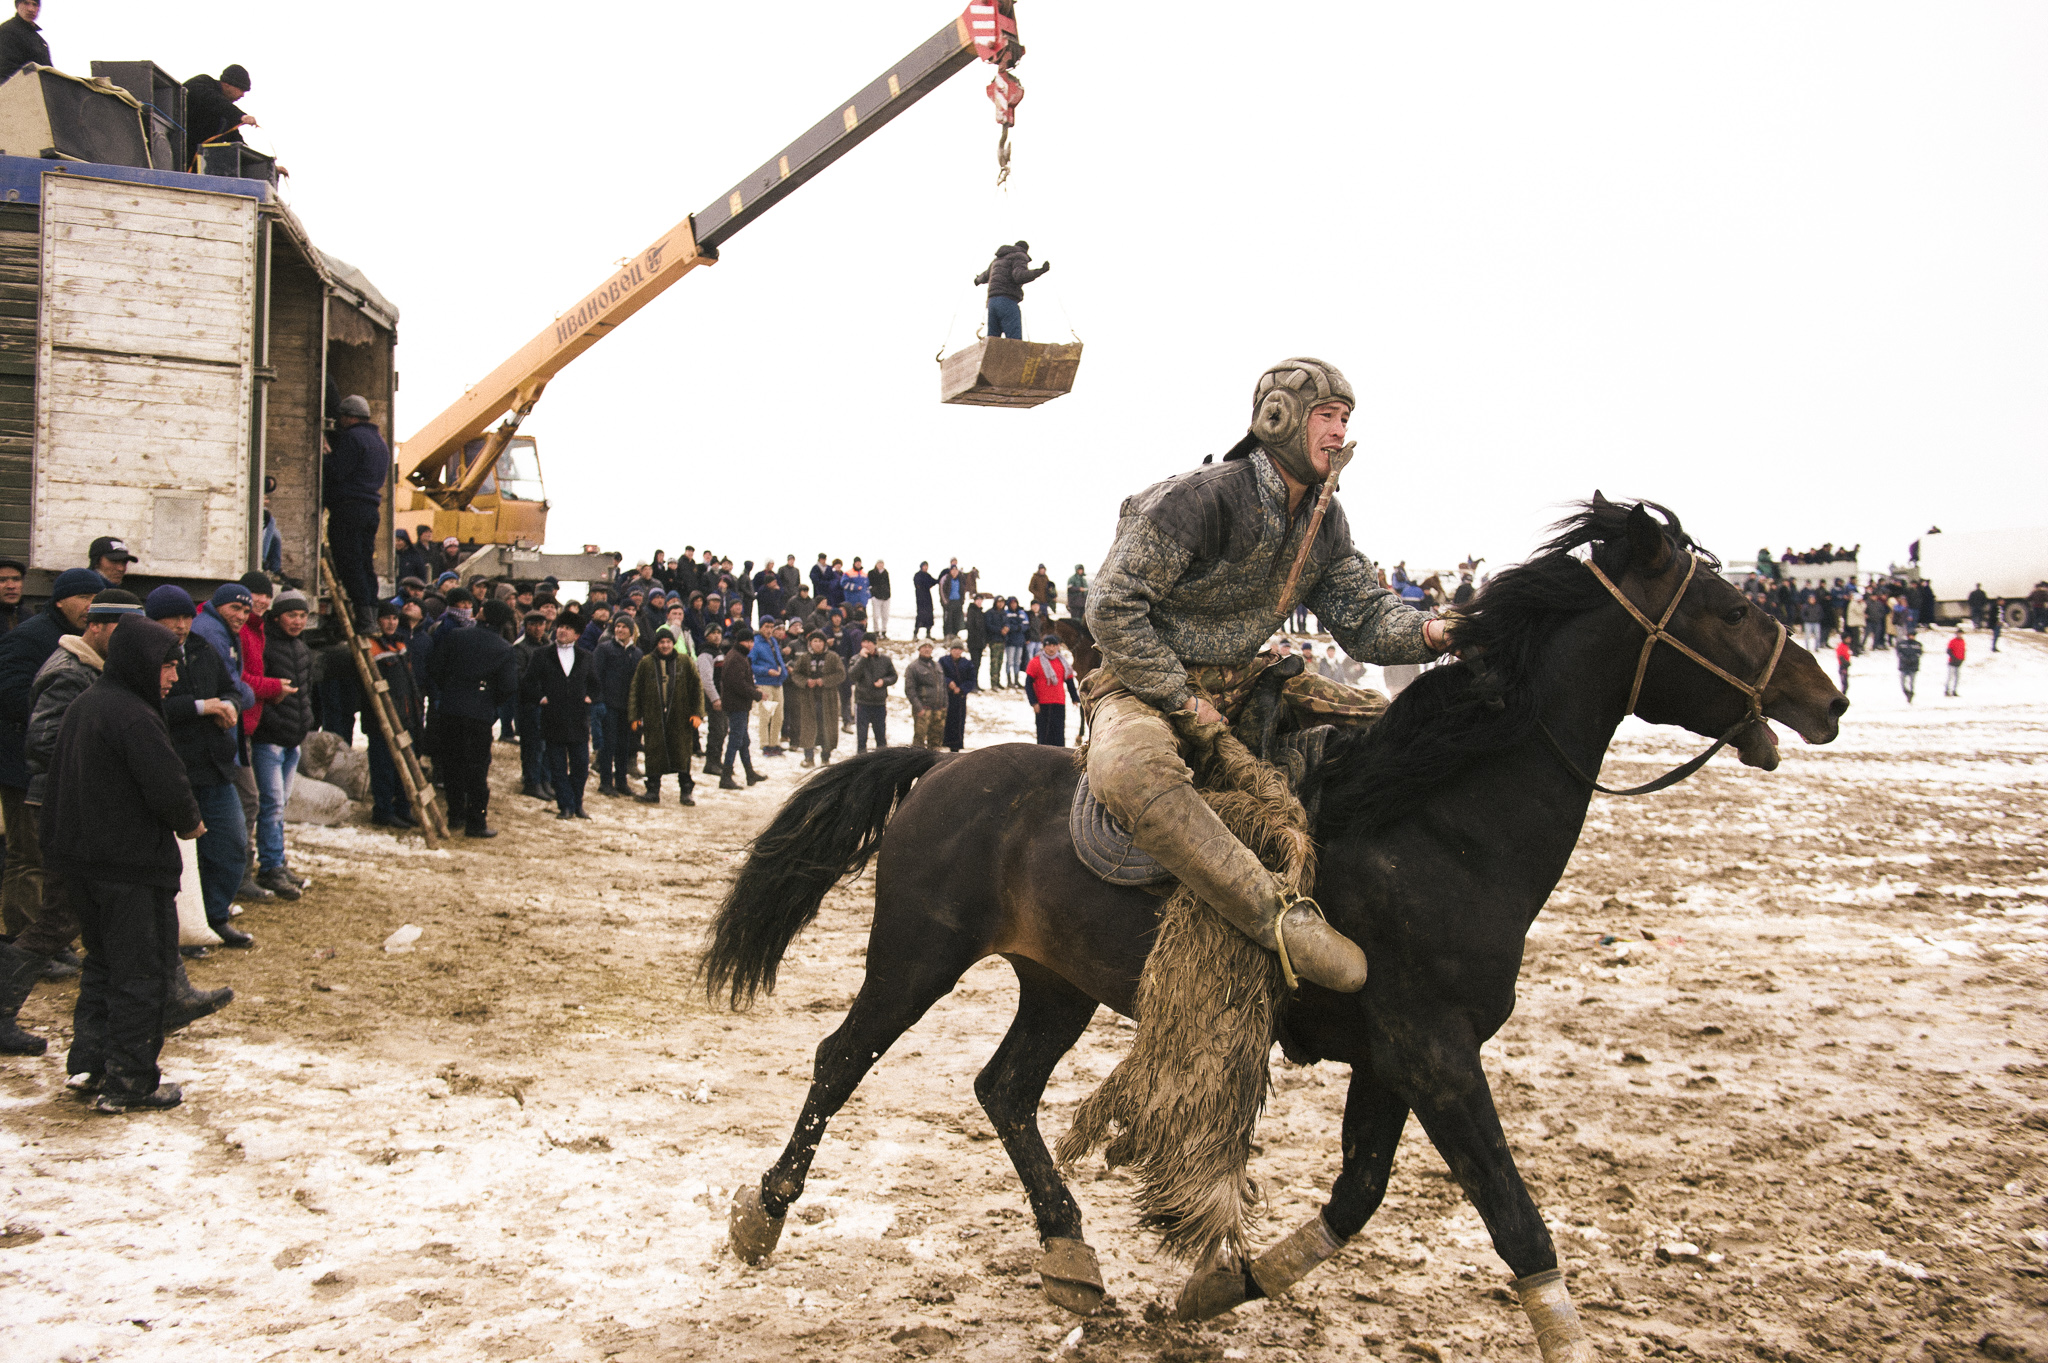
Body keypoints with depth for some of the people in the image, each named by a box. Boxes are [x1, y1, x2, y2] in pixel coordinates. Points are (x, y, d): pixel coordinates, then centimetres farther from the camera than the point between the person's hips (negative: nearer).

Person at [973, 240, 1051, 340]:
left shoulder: (998, 259, 28)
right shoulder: (1020, 256, 4)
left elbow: (985, 276, 45)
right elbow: (1019, 276, -15)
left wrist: (978, 280, 67)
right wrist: (1041, 271, -14)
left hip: (992, 302, 8)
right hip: (1008, 301, -8)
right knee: (1015, 343, -18)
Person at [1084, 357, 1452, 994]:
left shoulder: (1324, 522, 5)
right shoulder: (1200, 497, -20)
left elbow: (1363, 616, 3)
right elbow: (1113, 607, -20)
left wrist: (1430, 632, -21)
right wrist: (1185, 701, -21)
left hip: (1241, 678, 8)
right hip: (1146, 681, -8)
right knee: (1130, 769, -44)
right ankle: (1279, 917, -46)